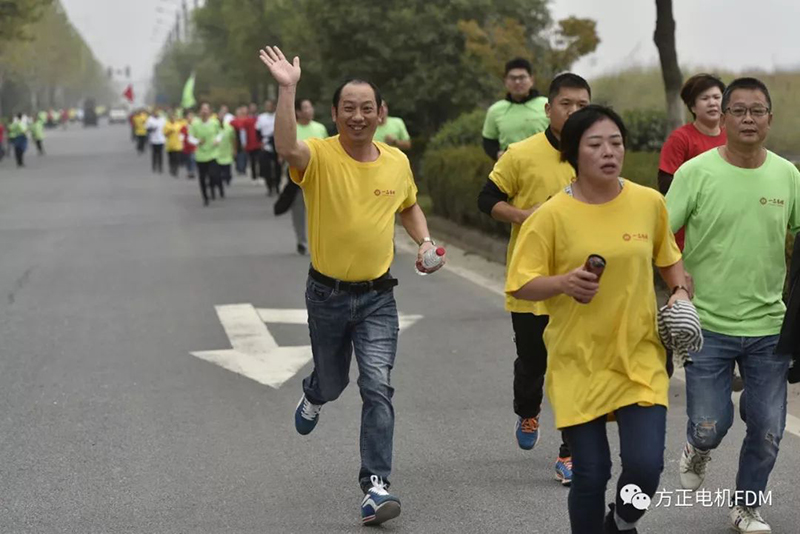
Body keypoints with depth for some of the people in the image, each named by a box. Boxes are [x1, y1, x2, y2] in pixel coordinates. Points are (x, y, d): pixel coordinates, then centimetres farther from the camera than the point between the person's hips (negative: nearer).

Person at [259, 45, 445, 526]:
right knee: (333, 381, 18)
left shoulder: (397, 161, -1)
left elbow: (410, 205, 20)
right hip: (328, 293, -1)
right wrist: (288, 89, -44)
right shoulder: (320, 156, -14)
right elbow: (287, 149, -40)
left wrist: (425, 242, 4)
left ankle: (376, 486, -9)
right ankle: (314, 397, 57)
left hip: (377, 296, 1)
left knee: (378, 386, -13)